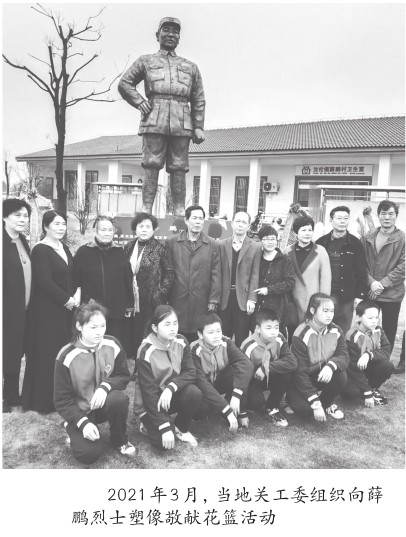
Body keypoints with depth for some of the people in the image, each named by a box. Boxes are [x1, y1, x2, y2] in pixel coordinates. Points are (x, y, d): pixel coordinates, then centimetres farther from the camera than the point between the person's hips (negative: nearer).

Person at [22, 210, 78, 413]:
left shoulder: (64, 248, 12)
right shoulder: (40, 250, -12)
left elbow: (73, 275, 14)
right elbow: (45, 282, -18)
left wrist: (77, 294, -4)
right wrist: (66, 300, -12)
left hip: (66, 308, 7)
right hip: (47, 309, -7)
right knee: (47, 353, 1)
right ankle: (44, 400, 15)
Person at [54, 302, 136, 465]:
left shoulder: (112, 345, -12)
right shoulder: (67, 357, -19)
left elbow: (123, 376, -3)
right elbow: (62, 400, -12)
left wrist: (105, 386, -25)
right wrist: (83, 423, -25)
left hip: (104, 403, 2)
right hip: (79, 411, -2)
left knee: (119, 399, -32)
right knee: (88, 453, -23)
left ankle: (120, 440, -3)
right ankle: (75, 433, 13)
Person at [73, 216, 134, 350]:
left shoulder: (119, 252, 7)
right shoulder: (83, 252, 1)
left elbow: (128, 280, 8)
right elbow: (75, 280, 2)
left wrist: (129, 305, 6)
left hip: (116, 311, 1)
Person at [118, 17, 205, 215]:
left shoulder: (191, 67, 24)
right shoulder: (146, 61, 20)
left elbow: (199, 100, 18)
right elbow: (124, 84, 17)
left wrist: (198, 127, 7)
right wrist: (139, 102, 1)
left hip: (182, 123, 2)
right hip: (154, 120, -1)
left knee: (179, 167, -2)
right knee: (151, 165, -9)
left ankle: (179, 212, -1)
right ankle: (146, 209, -9)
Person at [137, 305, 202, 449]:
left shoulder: (181, 342, -9)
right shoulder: (146, 352, -23)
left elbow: (190, 372, -11)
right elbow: (149, 392, -22)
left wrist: (171, 388, -30)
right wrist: (165, 427, -26)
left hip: (173, 394, 4)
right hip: (153, 402, -4)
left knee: (194, 393, -28)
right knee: (163, 442, -24)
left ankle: (181, 428, 0)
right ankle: (148, 422, 10)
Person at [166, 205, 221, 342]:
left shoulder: (212, 245, 6)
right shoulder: (171, 242, 5)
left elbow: (216, 275, 4)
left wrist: (213, 300, 0)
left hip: (201, 303, 0)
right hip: (176, 302, 0)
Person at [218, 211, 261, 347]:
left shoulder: (255, 247, 1)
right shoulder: (222, 245, 5)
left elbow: (254, 275, -2)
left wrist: (251, 299, -8)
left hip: (243, 297, -1)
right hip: (224, 297, 1)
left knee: (241, 337, 5)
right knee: (223, 335, 7)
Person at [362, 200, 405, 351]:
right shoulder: (368, 238, 6)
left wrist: (383, 284, -16)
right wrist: (371, 282, -13)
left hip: (392, 294, -2)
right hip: (369, 293, 3)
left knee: (389, 331, 9)